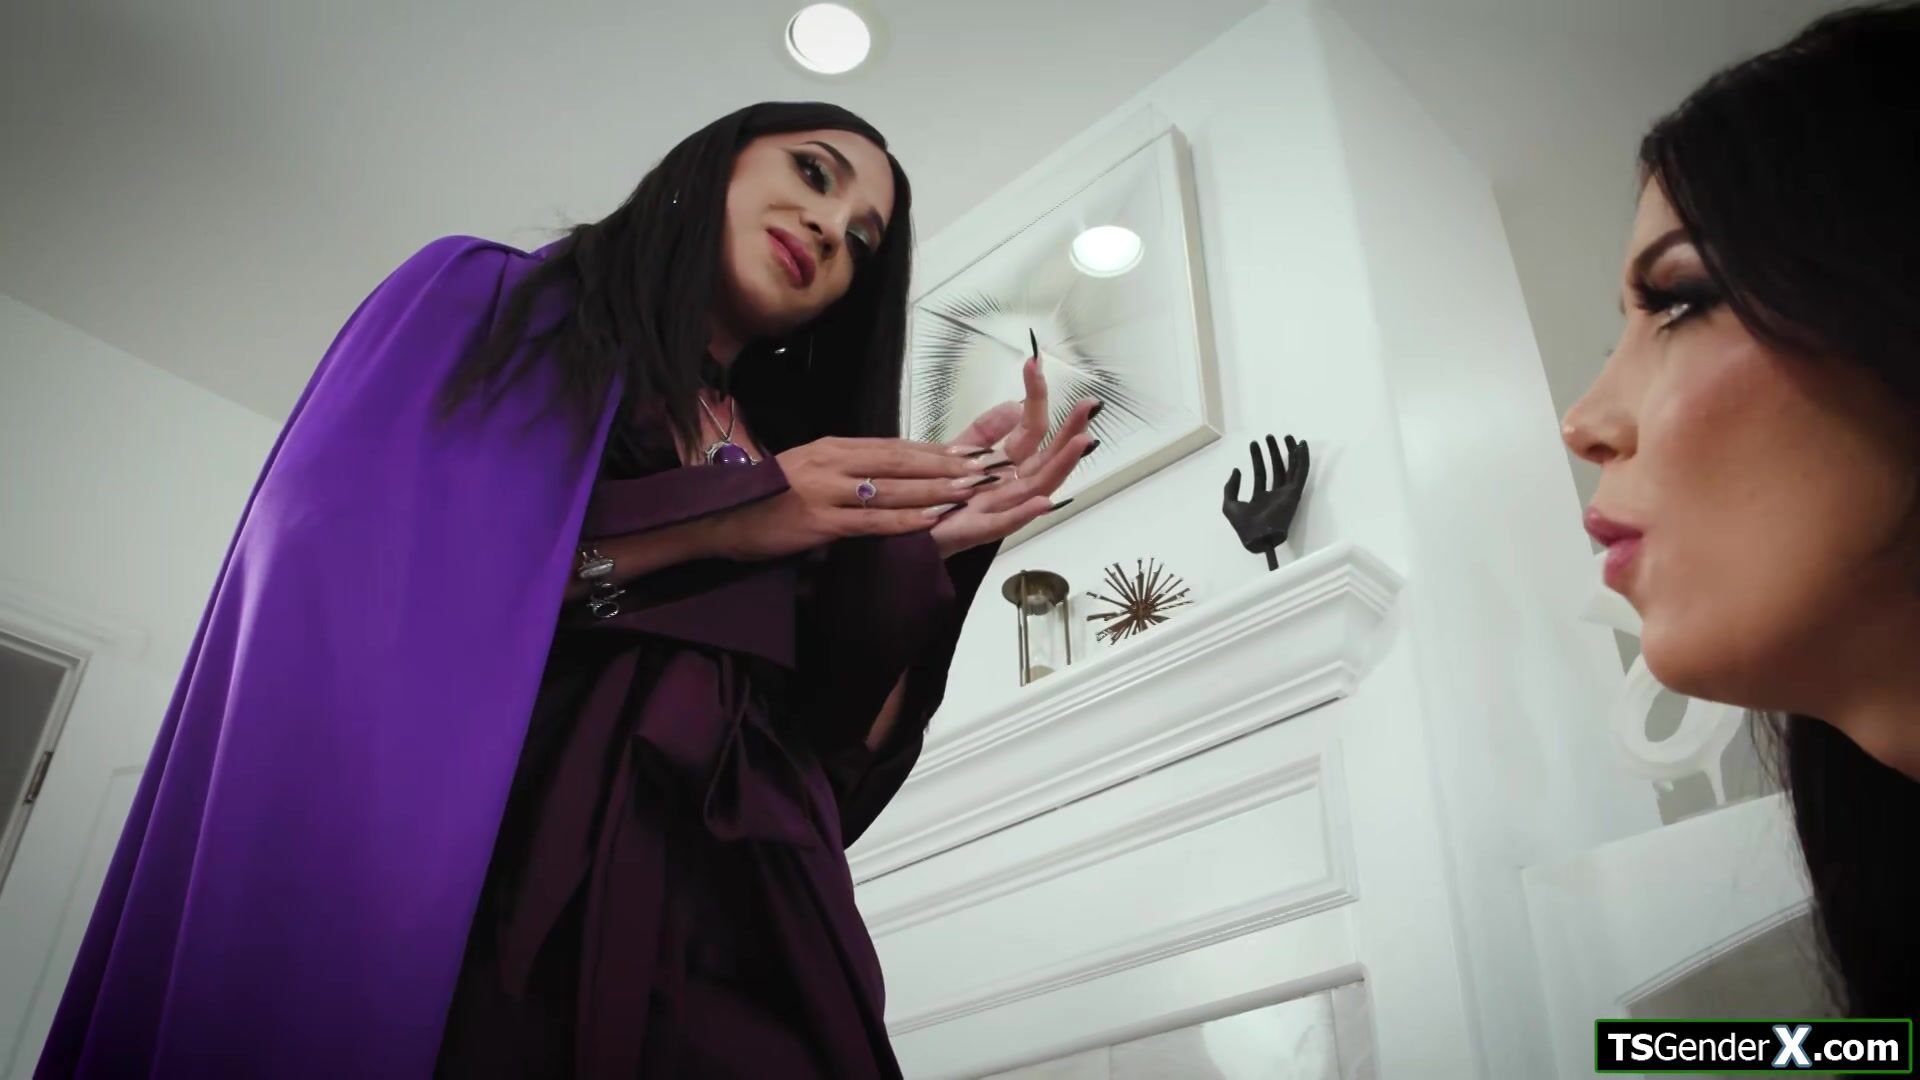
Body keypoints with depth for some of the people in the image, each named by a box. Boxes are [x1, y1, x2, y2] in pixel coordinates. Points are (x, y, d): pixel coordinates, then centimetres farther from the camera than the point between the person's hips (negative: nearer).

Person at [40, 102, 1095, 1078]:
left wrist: (934, 549, -4)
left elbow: (830, 760, 9)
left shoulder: (809, 469, 19)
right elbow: (332, 557, -6)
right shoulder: (487, 299, 11)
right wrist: (708, 524, -7)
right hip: (453, 887, -3)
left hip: (738, 933, 4)